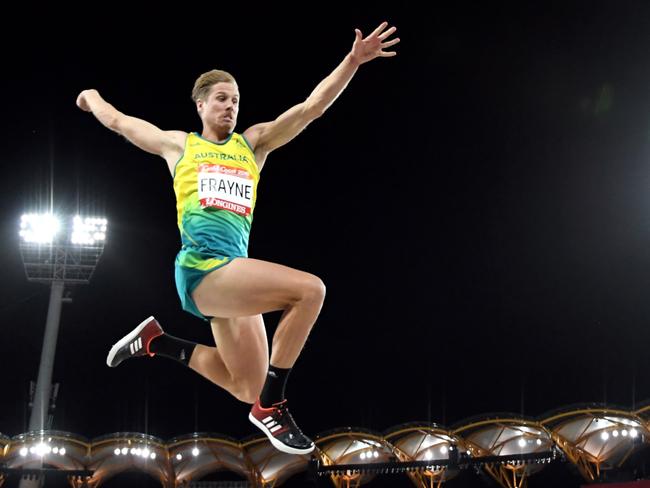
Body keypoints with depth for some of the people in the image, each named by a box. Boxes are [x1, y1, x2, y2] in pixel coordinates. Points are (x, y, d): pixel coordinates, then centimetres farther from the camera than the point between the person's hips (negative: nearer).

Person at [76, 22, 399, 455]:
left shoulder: (253, 143, 20)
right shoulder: (178, 144, 14)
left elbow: (312, 107, 11)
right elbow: (117, 120, 27)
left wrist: (354, 60, 1)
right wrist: (92, 96, 47)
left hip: (232, 273, 6)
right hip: (203, 267, -6)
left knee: (248, 389, 7)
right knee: (310, 289, -24)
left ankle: (157, 342, 25)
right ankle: (271, 406, -18)